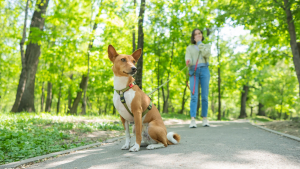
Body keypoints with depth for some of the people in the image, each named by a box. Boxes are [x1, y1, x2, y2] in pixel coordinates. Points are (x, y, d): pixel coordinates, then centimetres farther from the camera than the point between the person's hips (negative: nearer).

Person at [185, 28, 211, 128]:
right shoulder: (189, 48, 18)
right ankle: (192, 120, -19)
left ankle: (204, 118, 9)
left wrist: (199, 43, 0)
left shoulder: (207, 46, 18)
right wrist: (188, 62, -25)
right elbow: (188, 58, -1)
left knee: (204, 96, -1)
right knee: (194, 96, -13)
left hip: (204, 70, 1)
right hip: (193, 72, -1)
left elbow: (206, 54, -6)